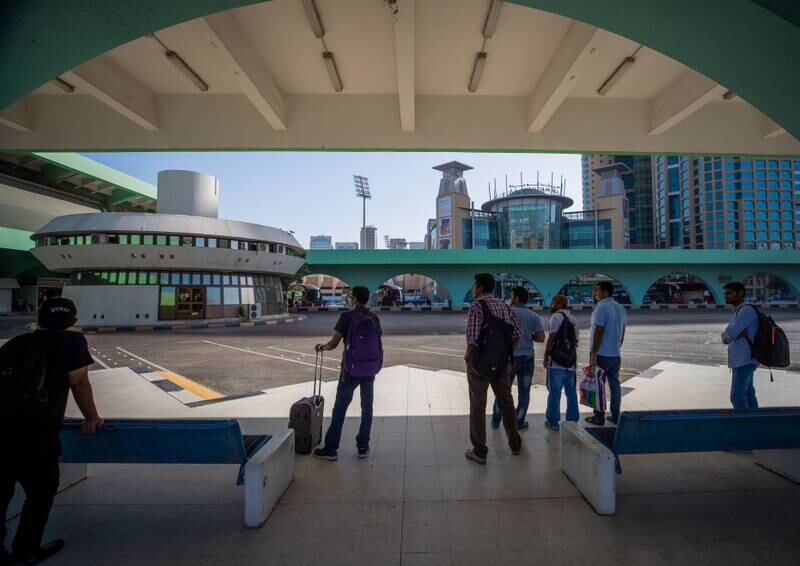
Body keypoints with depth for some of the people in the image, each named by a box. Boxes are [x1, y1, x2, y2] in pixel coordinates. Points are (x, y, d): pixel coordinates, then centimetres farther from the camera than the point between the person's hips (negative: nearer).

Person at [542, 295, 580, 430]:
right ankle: (572, 420, 19)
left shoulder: (557, 316, -6)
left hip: (557, 361, -7)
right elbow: (576, 339, 16)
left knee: (554, 391, -1)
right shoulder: (573, 319, 17)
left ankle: (553, 421, 5)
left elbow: (551, 337, -12)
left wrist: (545, 356, -9)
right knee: (571, 392, 12)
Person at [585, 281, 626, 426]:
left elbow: (598, 332, -20)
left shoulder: (601, 307, -17)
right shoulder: (620, 308, 9)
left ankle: (599, 418, 7)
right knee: (615, 384, 13)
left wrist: (593, 354, -17)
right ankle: (616, 416, 19)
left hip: (601, 354, -8)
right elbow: (622, 331, 16)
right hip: (616, 354, 8)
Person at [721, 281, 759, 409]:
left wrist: (731, 335, 1)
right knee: (747, 393, 15)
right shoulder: (736, 312, 17)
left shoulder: (746, 310, -12)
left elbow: (730, 334, -20)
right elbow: (725, 337, 11)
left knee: (737, 396, -11)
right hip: (741, 360, 10)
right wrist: (738, 334, -7)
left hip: (744, 360, -10)